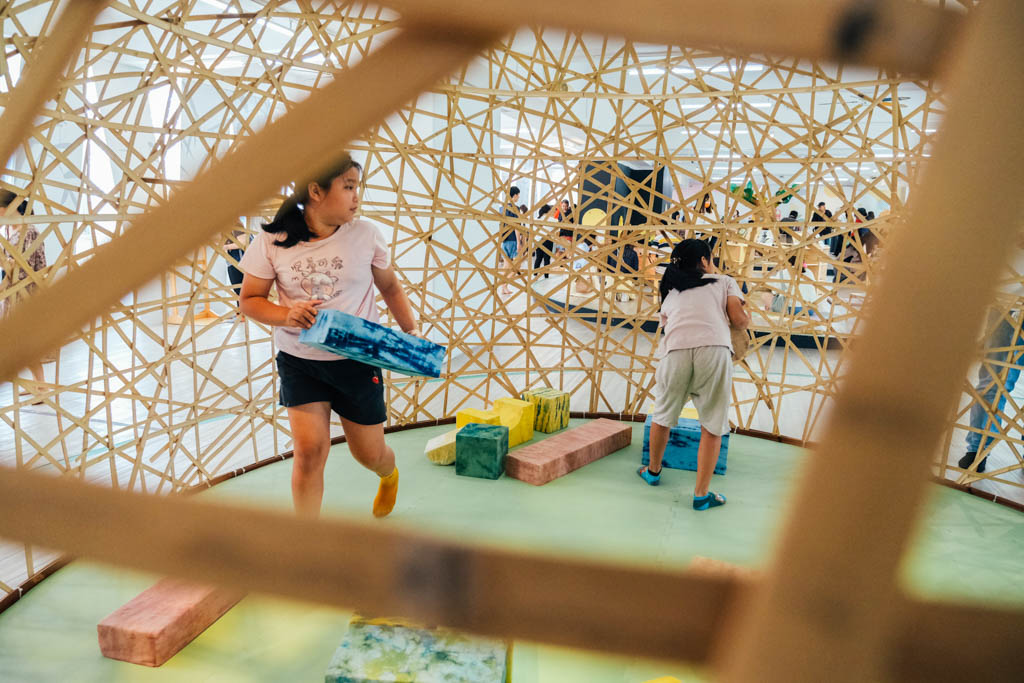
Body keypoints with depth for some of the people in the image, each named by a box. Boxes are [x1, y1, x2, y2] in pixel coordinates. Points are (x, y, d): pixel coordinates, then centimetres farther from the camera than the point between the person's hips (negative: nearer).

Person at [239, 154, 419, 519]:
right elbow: (250, 300, -2)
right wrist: (287, 315, -21)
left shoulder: (365, 234, -6)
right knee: (309, 449, -10)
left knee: (369, 453, 12)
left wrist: (412, 331, -5)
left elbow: (390, 287, 7)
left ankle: (389, 475, 51)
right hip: (299, 362, 0)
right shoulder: (272, 241, -9)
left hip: (357, 361, 1)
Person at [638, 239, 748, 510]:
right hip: (714, 350, -2)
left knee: (662, 415, 23)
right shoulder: (724, 281, 22)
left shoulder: (671, 293, 31)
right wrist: (747, 317, 32)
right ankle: (701, 494, 14)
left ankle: (653, 471, 43)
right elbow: (739, 320, 10)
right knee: (712, 426, 10)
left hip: (675, 352, 3)